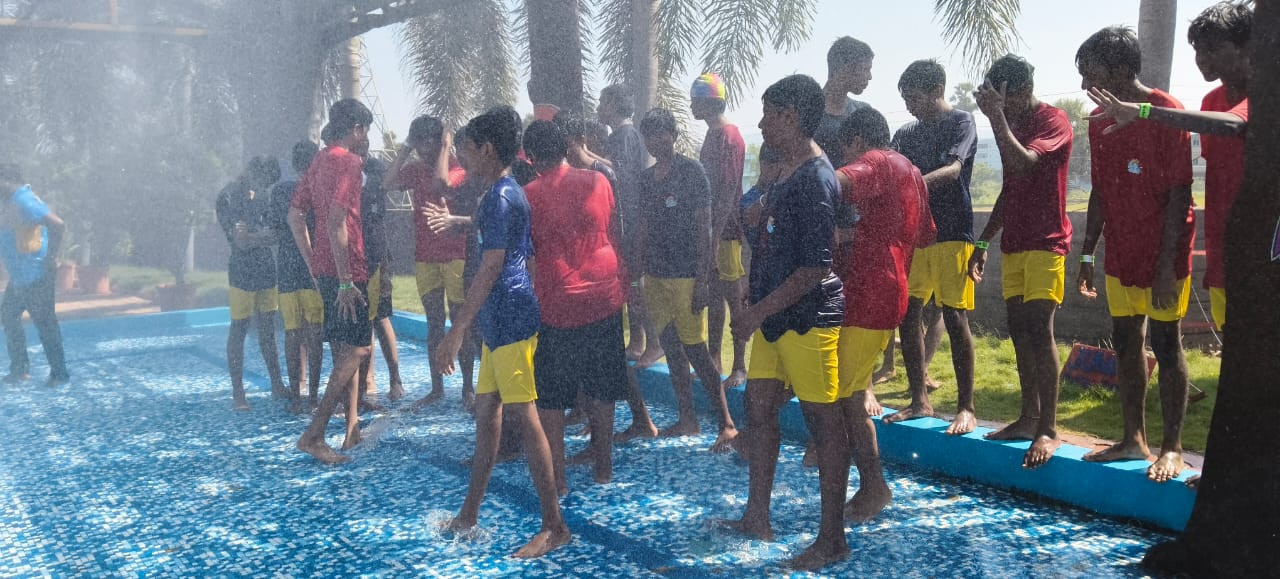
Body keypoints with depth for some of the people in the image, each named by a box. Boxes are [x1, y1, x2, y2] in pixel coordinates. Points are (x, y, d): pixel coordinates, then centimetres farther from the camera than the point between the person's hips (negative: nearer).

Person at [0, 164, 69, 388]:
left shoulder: (24, 201, -19)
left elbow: (58, 225, -27)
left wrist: (51, 259, -23)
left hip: (35, 276, -11)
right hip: (19, 277, 11)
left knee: (45, 323, -3)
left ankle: (59, 373, 5)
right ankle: (19, 369, 25)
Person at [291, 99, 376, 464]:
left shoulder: (320, 161, 16)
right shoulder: (348, 161, -12)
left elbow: (295, 217, 18)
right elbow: (337, 222, -22)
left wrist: (314, 266, 19)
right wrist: (346, 281, -21)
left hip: (324, 269, 10)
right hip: (345, 269, -10)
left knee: (345, 350, 16)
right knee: (357, 349, -6)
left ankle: (352, 429, 22)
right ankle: (313, 435, -9)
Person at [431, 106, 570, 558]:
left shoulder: (500, 197, -15)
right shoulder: (507, 193, 15)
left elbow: (490, 269, -21)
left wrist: (456, 332, -22)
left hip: (510, 320, -10)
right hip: (499, 321, 10)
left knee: (524, 417, -8)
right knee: (486, 410, 15)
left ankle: (554, 527, -2)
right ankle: (469, 513, 26)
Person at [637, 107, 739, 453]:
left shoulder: (691, 171, -7)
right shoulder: (647, 178, 13)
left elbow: (703, 226, -11)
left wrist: (702, 278, -16)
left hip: (685, 276, -7)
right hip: (655, 275, 7)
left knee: (695, 350, -9)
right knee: (671, 348, 10)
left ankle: (727, 424, -5)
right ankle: (687, 419, 20)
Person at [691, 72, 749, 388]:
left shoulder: (728, 136, -14)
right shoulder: (713, 134, 16)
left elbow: (729, 188, -19)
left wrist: (716, 232, -22)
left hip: (726, 231, -10)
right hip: (711, 230, 10)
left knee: (734, 297, -3)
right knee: (714, 294, 14)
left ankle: (739, 367, 4)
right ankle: (713, 360, 23)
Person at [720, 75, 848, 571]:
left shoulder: (814, 180, -19)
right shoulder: (785, 172, 12)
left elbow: (815, 269, -22)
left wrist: (756, 312, -19)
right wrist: (756, 222, 8)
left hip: (806, 319, -10)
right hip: (773, 317, 10)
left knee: (824, 422, 0)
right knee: (758, 408, 16)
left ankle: (832, 540, 10)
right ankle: (757, 517, 30)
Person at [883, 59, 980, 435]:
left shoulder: (961, 122, -3)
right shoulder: (907, 133, 16)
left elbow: (952, 170, -20)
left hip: (951, 234, -6)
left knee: (955, 318, -6)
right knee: (907, 317, 4)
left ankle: (966, 408, 0)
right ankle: (920, 401, 15)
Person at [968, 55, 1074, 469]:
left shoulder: (1053, 122, -8)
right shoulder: (1012, 125, 17)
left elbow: (1024, 165, -27)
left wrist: (996, 117, -24)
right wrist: (983, 242, 20)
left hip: (1046, 241, -8)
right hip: (1014, 242, 8)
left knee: (1038, 328, -14)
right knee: (1019, 328, 7)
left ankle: (1049, 429, -11)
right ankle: (1029, 418, 14)